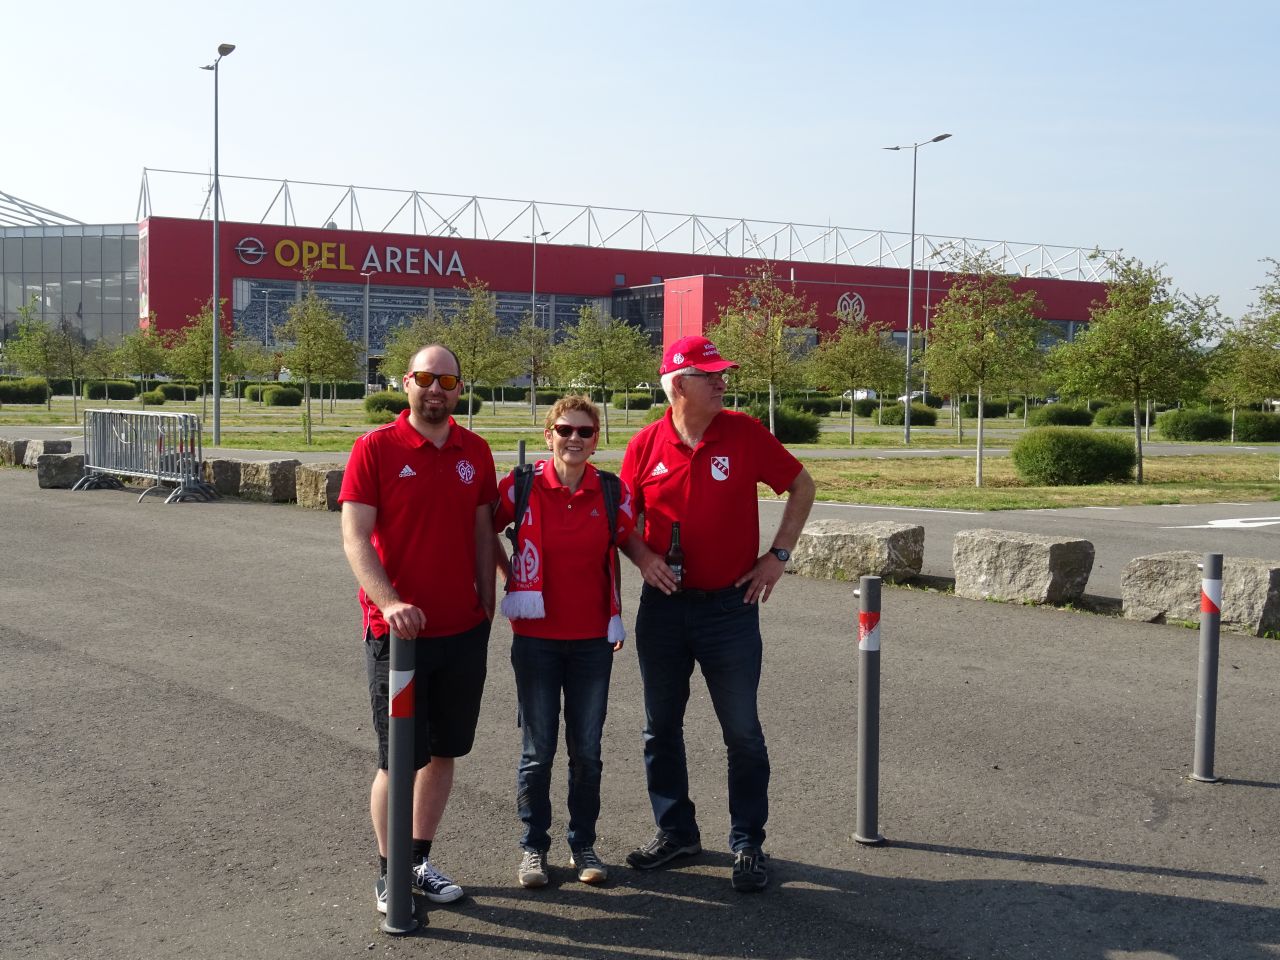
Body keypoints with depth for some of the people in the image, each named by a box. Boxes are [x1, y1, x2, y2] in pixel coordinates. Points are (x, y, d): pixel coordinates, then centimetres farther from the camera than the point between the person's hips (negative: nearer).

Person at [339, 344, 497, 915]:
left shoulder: (475, 452, 6)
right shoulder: (375, 448, -8)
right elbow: (355, 537, -13)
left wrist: (486, 609, 10)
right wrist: (390, 603, -26)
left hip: (463, 632, 4)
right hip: (398, 630, -4)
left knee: (442, 751, 13)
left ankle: (420, 862, 28)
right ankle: (389, 874, 19)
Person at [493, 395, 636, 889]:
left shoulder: (612, 493, -1)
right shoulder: (522, 486, -7)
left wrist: (616, 615, 12)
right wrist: (511, 578, 2)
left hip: (593, 639, 2)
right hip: (536, 638, -2)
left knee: (587, 750, 9)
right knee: (538, 750, 6)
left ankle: (584, 844, 24)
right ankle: (533, 846, 21)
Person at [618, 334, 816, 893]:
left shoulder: (744, 433, -5)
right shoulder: (645, 445, -2)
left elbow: (801, 487, 5)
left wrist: (778, 555, -2)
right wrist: (641, 555, -10)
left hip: (730, 605, -2)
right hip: (663, 606, 2)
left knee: (742, 732, 3)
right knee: (661, 729, 12)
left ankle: (747, 843, 17)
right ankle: (675, 831, 29)